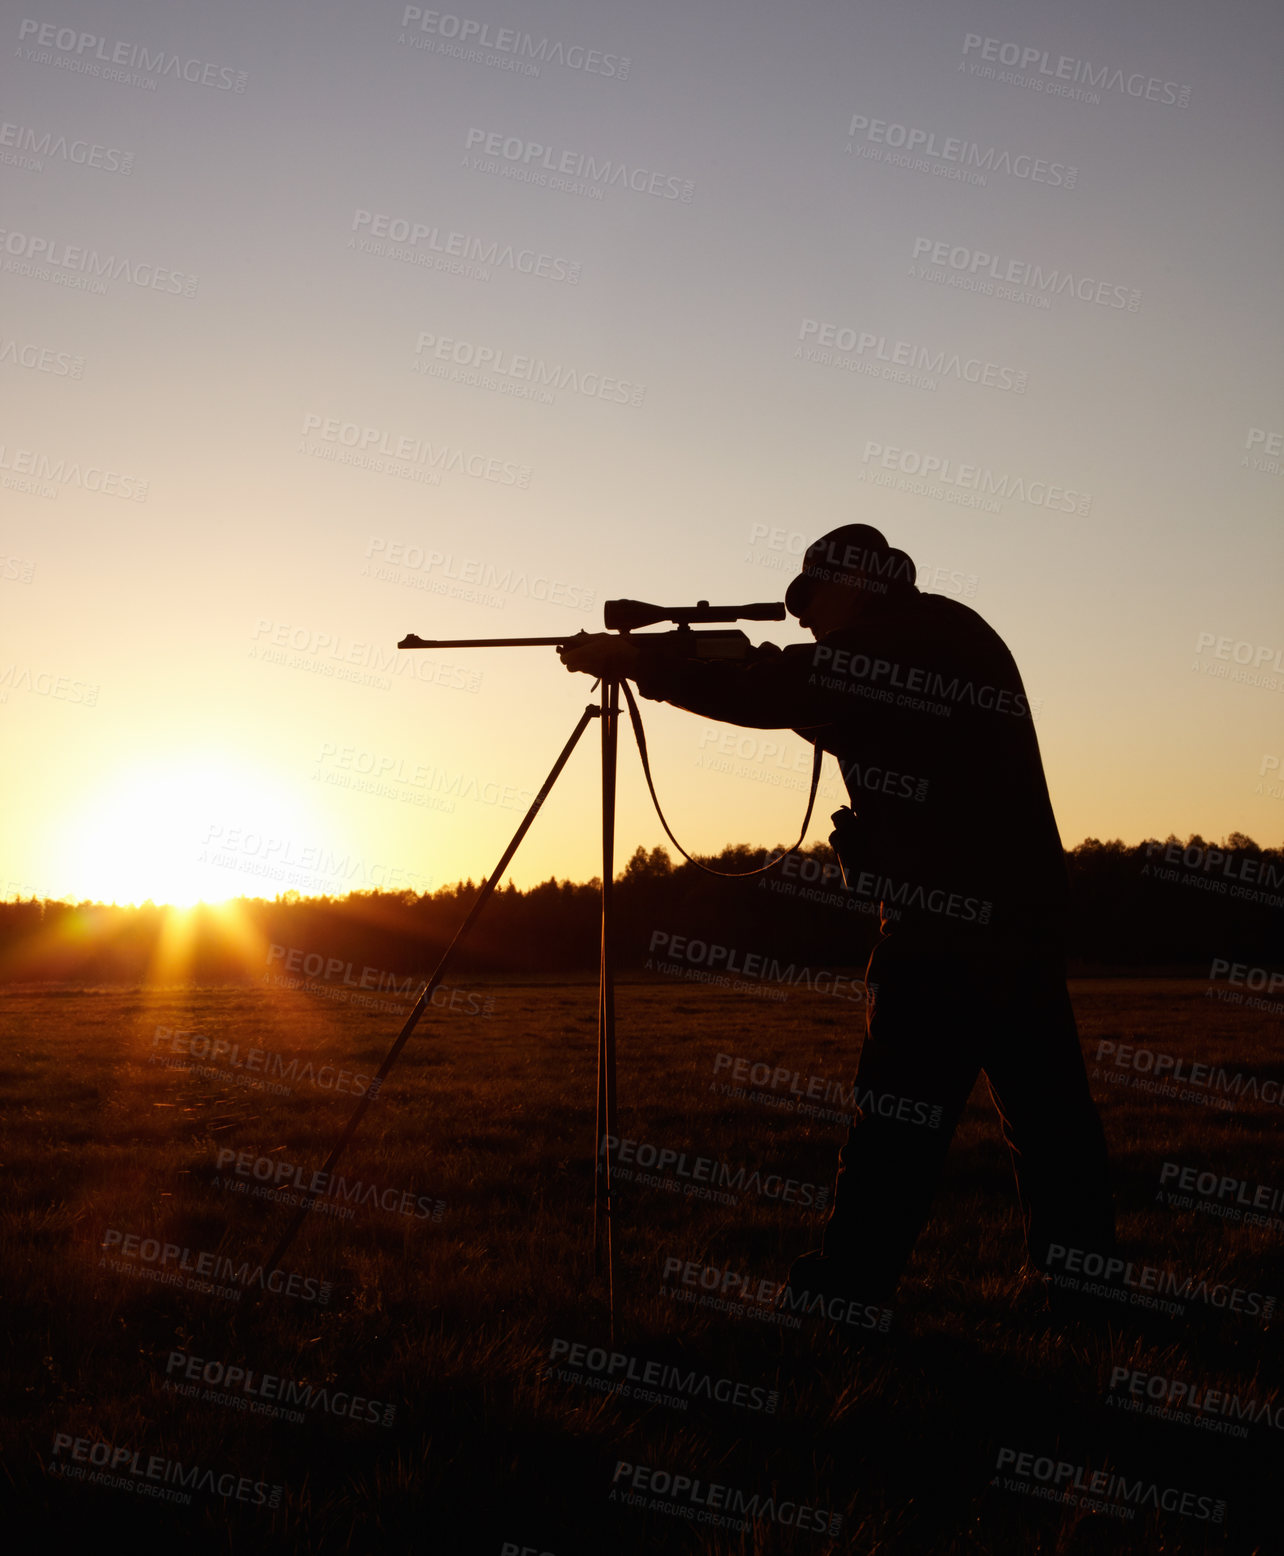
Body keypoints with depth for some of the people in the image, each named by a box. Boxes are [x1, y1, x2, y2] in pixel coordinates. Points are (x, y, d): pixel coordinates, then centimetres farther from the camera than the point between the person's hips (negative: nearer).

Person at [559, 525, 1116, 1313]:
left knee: (899, 1112, -3)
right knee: (1048, 1108, 13)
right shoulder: (961, 634, 19)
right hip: (1025, 915, 9)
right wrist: (754, 663, 19)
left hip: (948, 921, -9)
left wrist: (625, 655, 0)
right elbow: (850, 724, 28)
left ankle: (852, 1284, 3)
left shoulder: (896, 640, -8)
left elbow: (763, 695, -10)